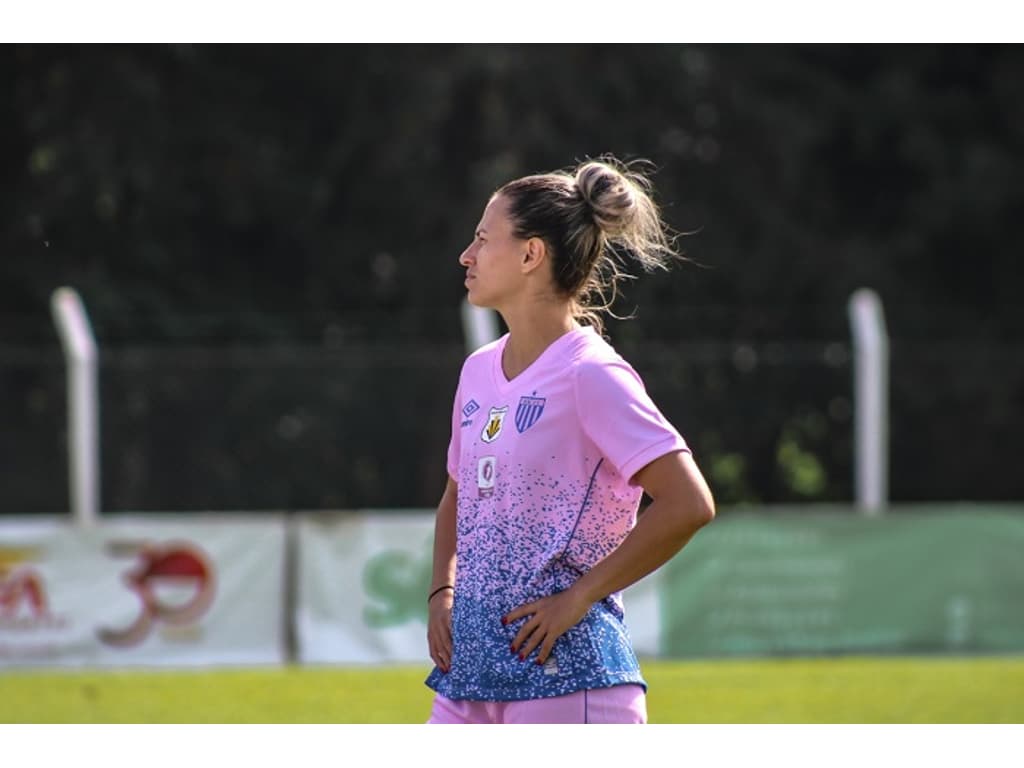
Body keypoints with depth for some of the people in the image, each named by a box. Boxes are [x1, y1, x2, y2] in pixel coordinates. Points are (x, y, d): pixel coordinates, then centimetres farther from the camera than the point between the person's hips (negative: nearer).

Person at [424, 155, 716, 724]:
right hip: (472, 669, 8)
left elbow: (688, 504, -19)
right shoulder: (479, 370, 13)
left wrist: (578, 596, -16)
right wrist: (443, 591, 11)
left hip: (566, 670, -8)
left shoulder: (590, 375, -11)